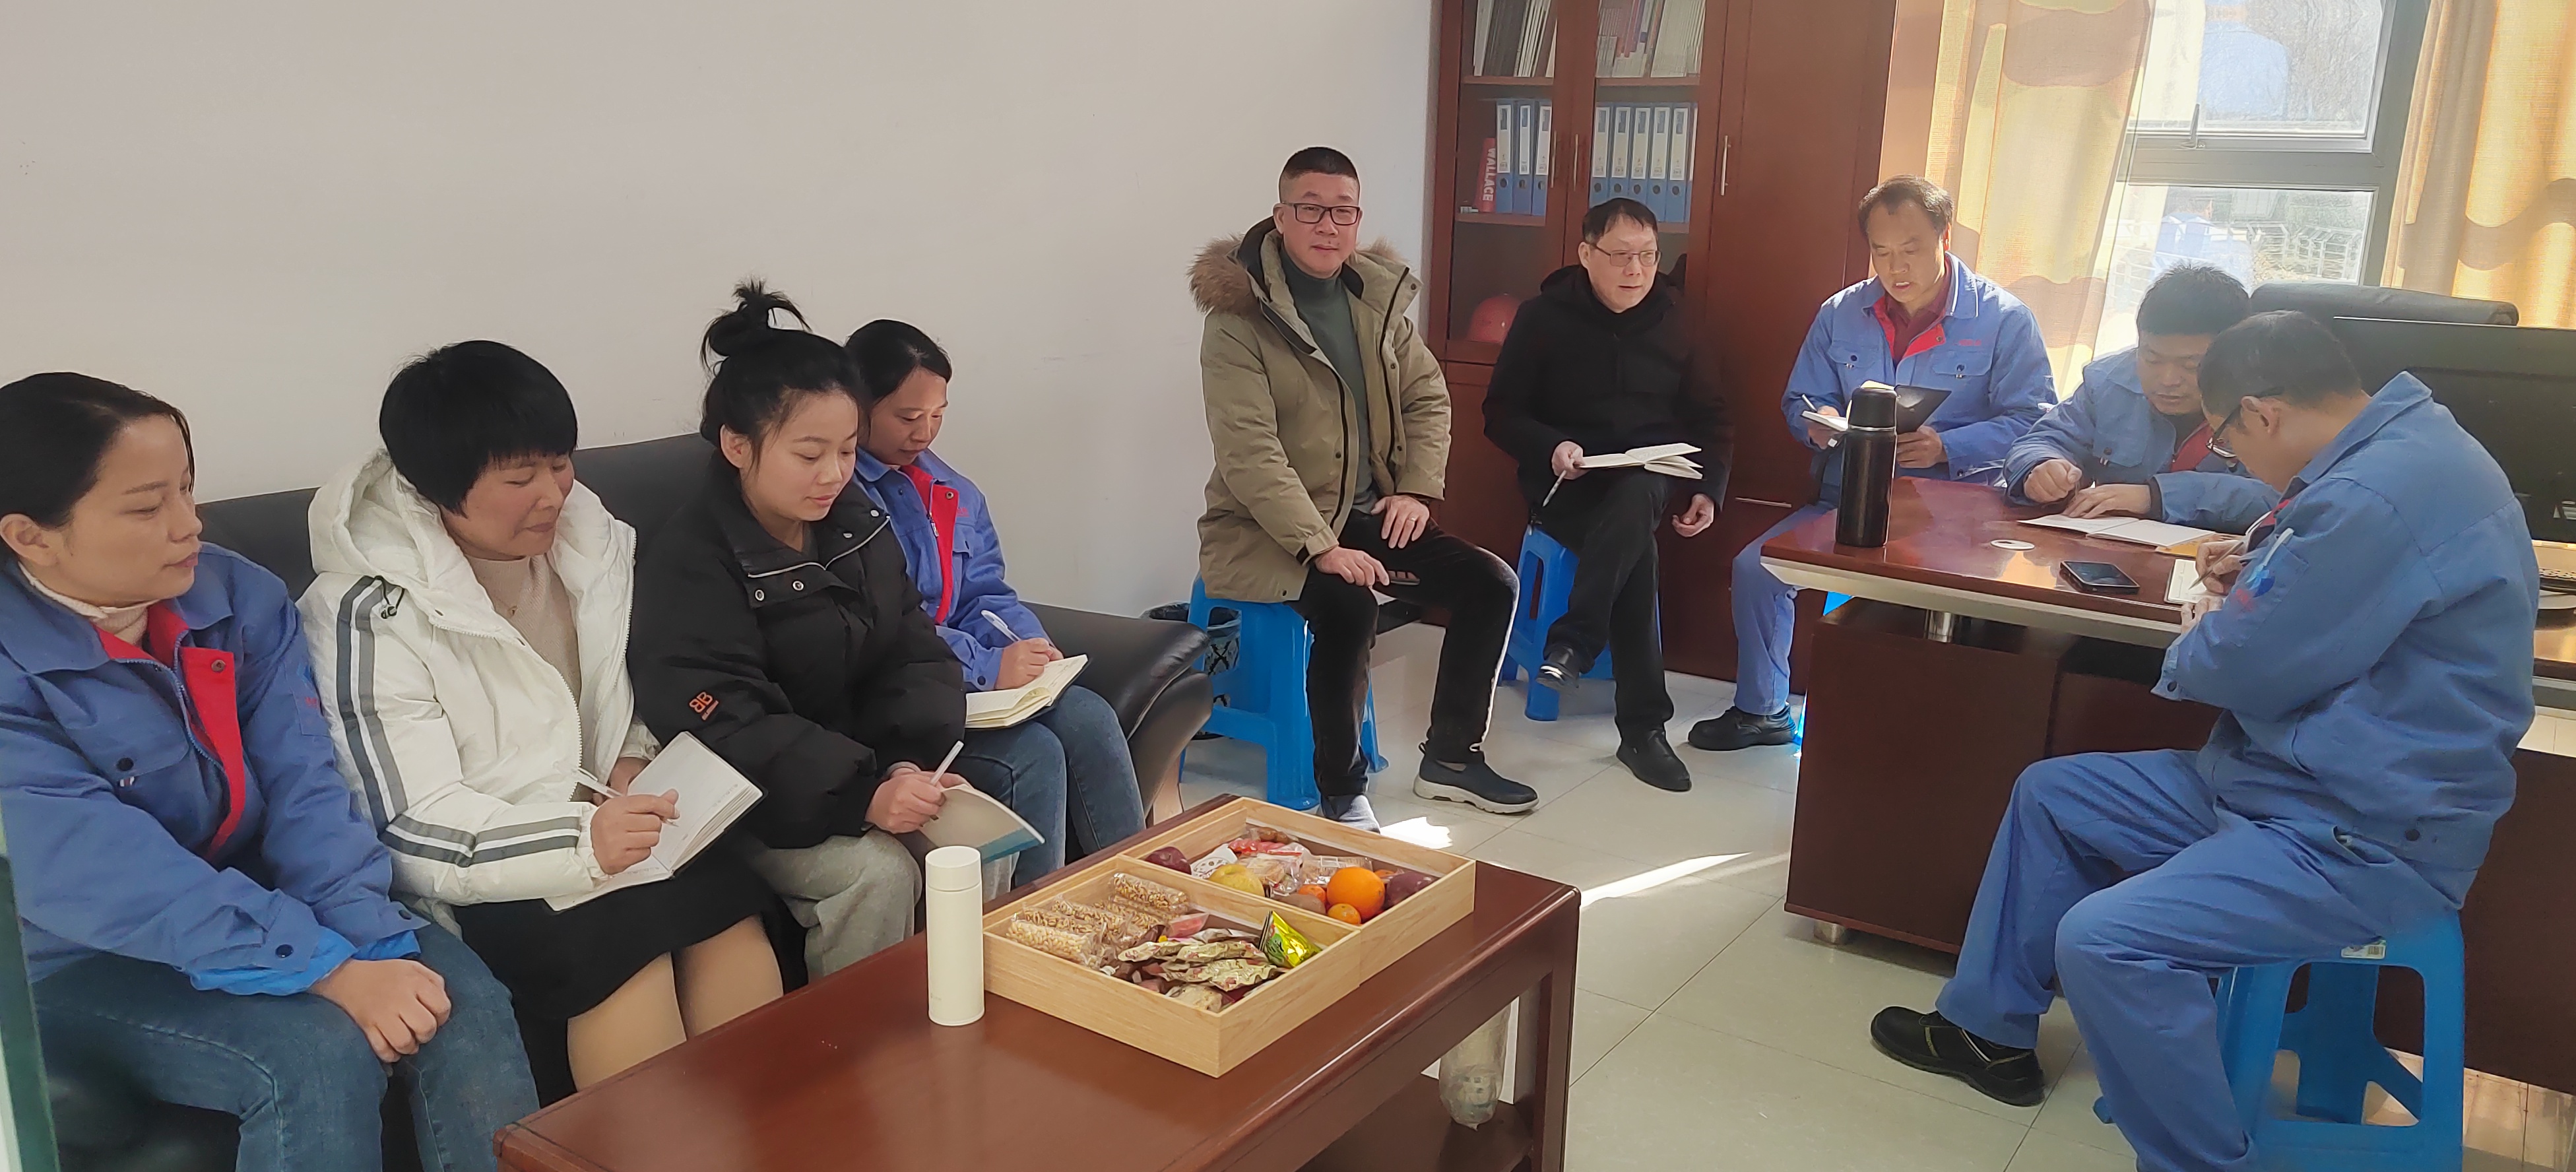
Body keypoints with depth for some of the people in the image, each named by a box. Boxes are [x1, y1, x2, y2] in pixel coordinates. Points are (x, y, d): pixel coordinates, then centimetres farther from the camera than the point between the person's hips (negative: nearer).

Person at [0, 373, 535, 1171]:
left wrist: (370, 947, -24)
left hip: (259, 916, 5)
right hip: (85, 969, -4)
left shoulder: (239, 596, -3)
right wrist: (330, 970, -32)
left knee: (464, 1004, -20)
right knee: (318, 1052, -29)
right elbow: (106, 877, -27)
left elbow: (302, 785, -9)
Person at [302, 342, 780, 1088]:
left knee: (725, 892, -24)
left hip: (595, 820, 5)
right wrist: (581, 842, -32)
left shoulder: (587, 538, 5)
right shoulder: (368, 615, -12)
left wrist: (635, 762, -4)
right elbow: (415, 832, -17)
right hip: (466, 878, -5)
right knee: (616, 934, -31)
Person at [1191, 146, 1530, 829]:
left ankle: (1451, 758, 14)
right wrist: (1320, 547, -31)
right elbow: (1249, 452, -23)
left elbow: (1428, 396, 13)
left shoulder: (1379, 296, 6)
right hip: (1267, 530, -7)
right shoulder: (1237, 317, -15)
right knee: (1347, 605, -34)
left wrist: (1417, 489, -4)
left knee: (1491, 585, -3)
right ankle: (1343, 797, -15)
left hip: (1365, 514, 7)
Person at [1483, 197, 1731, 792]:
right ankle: (1643, 726, -31)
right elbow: (1501, 414, 1)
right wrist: (1551, 448, -20)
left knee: (1634, 502, -38)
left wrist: (1709, 490, -2)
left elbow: (1711, 418, 15)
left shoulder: (1673, 320, 9)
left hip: (1650, 477, 2)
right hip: (1566, 483, -2)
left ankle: (1574, 642, -36)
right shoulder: (1544, 317, 1)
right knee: (1635, 547, -34)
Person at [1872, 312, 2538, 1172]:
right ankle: (1989, 1030, 26)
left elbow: (2240, 667, -22)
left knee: (2102, 941, -28)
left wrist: (2192, 646, 0)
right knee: (2050, 796, 16)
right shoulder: (2402, 442, 6)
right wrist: (2262, 573, 7)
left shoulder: (2376, 494, -28)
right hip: (2288, 780, 11)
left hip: (2367, 839, -11)